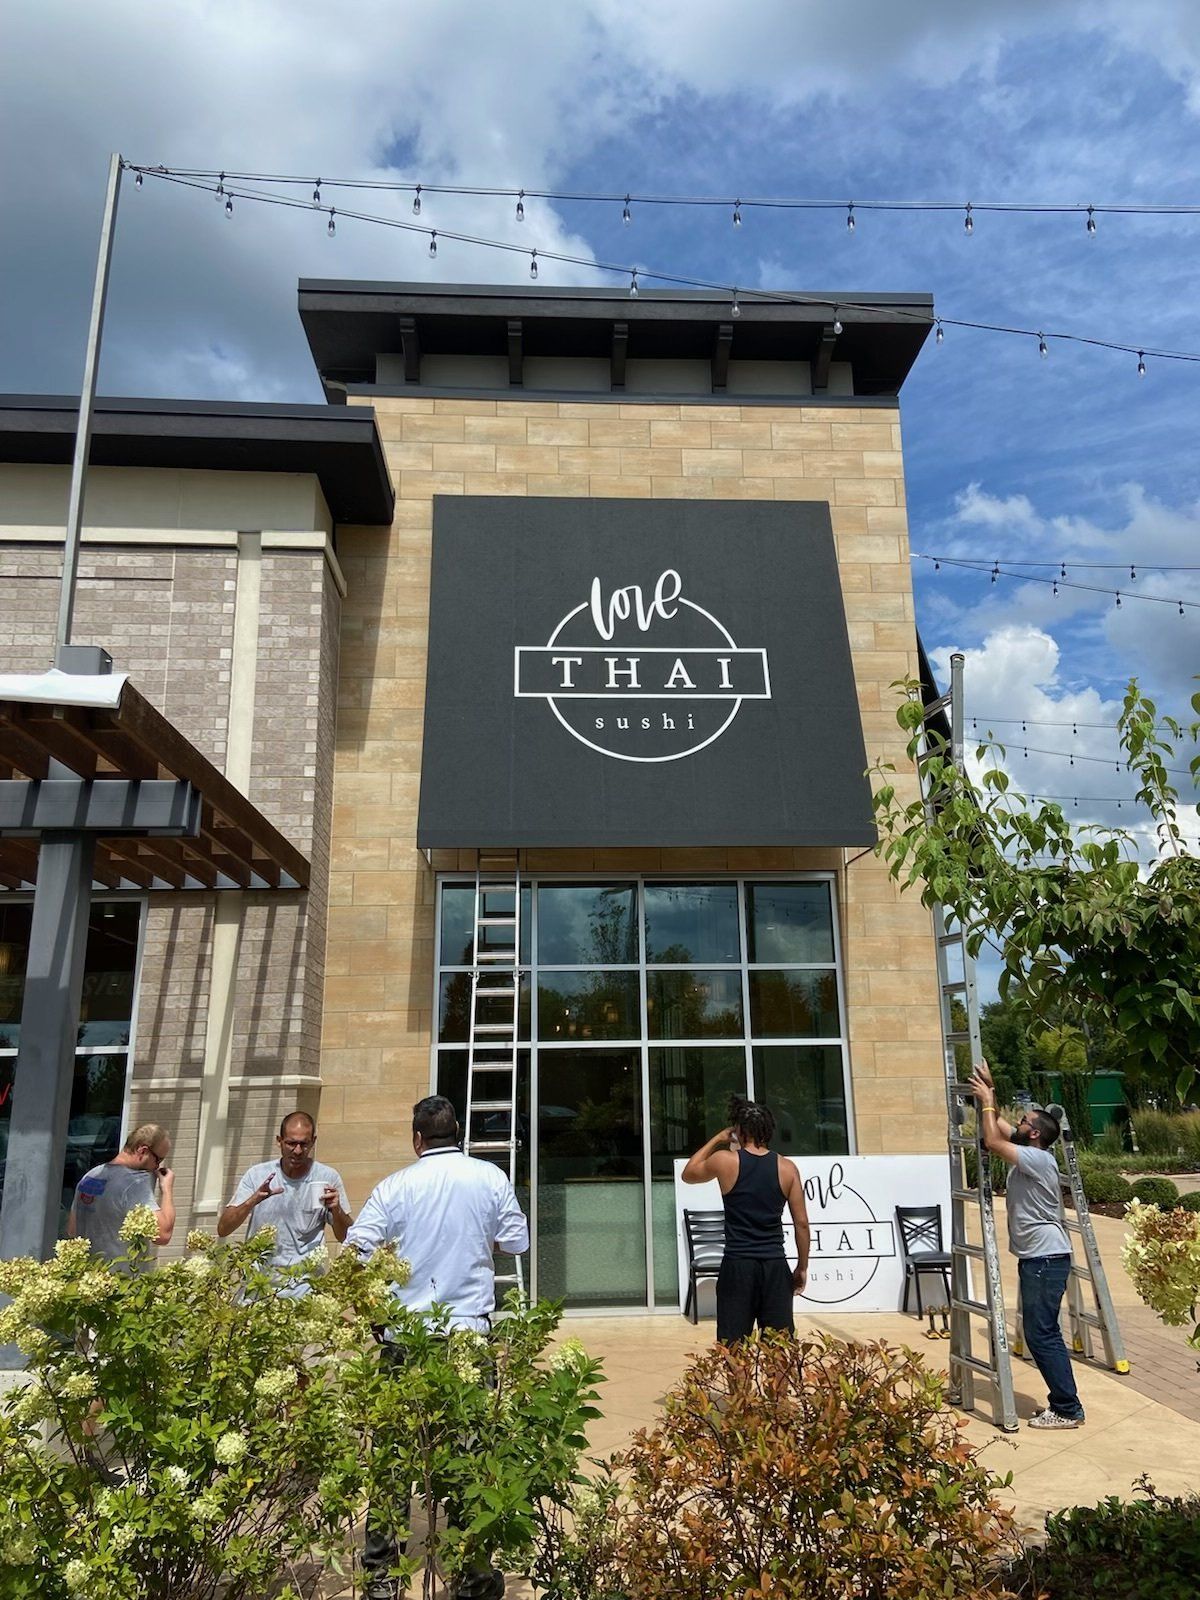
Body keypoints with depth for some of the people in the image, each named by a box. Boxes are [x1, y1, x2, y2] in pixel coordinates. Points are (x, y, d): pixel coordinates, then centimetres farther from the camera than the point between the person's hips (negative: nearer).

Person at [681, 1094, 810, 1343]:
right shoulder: (787, 1168, 0)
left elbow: (688, 1174, 14)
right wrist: (802, 1267, 13)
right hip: (775, 1266, 2)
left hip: (737, 1266, -2)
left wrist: (716, 1139, 18)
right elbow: (801, 1223, 1)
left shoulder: (724, 1161, -6)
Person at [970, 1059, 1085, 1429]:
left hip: (1046, 1259, -10)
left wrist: (987, 1101, -13)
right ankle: (1064, 1404, 20)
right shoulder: (1027, 1154, 10)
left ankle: (1068, 1410, 0)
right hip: (1036, 1258, 10)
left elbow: (992, 1141, -23)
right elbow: (999, 1128, 19)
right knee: (1043, 1334, 13)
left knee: (1041, 1335, -7)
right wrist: (988, 1094, 10)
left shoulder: (1038, 1159, -17)